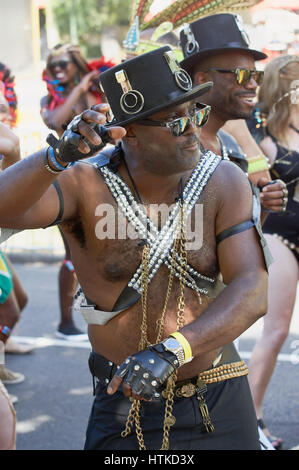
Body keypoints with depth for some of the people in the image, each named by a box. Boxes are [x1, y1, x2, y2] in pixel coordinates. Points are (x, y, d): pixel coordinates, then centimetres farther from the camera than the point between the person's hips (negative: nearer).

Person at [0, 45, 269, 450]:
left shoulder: (225, 183, -10)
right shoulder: (86, 186, -13)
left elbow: (252, 291, -19)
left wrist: (171, 349, -33)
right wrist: (58, 155, -47)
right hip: (122, 404, -1)